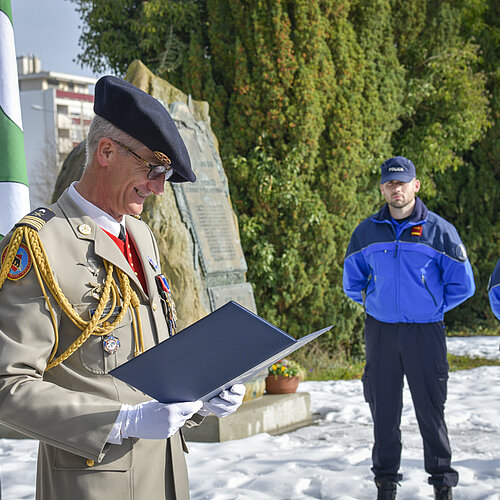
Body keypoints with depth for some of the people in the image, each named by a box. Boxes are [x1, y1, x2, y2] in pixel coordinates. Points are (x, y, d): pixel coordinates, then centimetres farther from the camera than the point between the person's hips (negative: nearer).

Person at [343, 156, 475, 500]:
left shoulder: (439, 230, -1)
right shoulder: (367, 232, 7)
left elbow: (462, 284, 3)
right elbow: (352, 281, 21)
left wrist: (431, 307, 3)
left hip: (425, 331, -2)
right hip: (380, 330, 3)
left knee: (431, 409, -1)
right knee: (384, 409, 6)